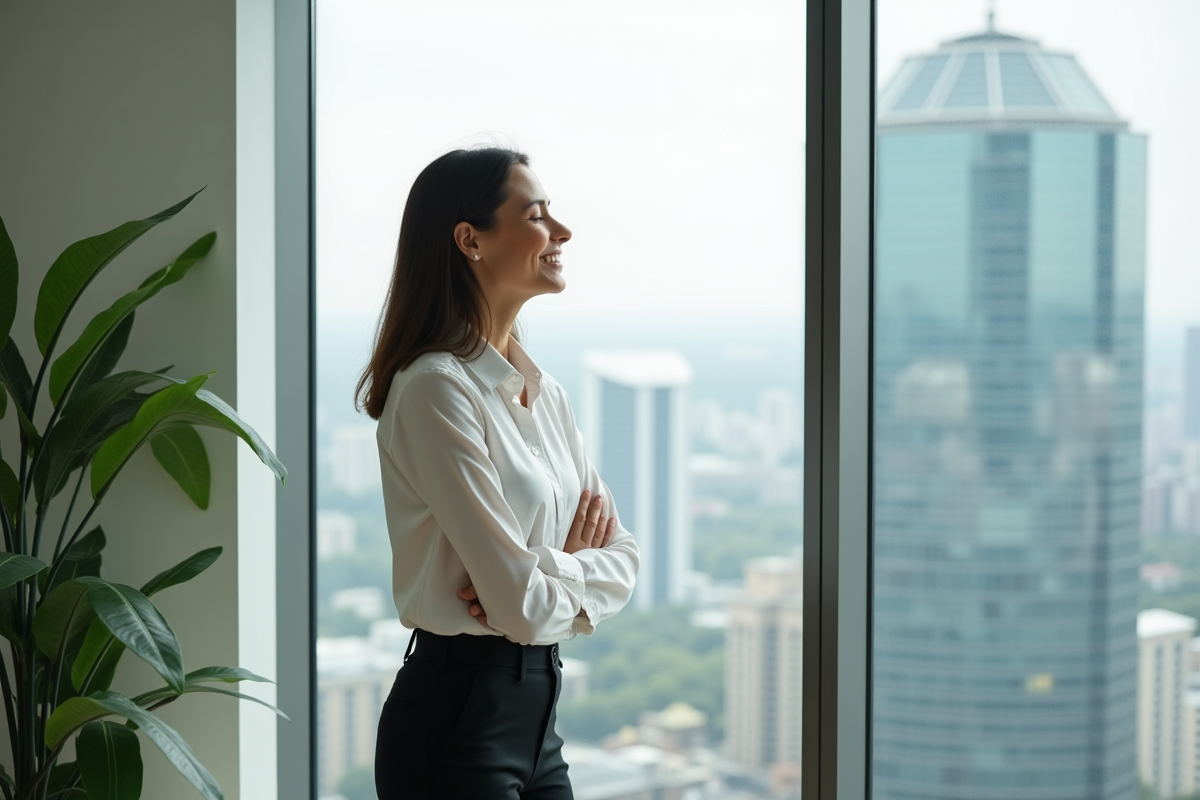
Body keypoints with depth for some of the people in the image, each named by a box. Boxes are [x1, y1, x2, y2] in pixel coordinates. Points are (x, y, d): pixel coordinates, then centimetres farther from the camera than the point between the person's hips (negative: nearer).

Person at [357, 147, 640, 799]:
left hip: (535, 715, 8)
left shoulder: (543, 391, 9)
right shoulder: (438, 389, -17)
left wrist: (544, 578, -12)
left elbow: (619, 554, 7)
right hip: (454, 720, -8)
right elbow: (524, 606, -20)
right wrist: (573, 567, 0)